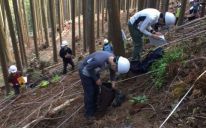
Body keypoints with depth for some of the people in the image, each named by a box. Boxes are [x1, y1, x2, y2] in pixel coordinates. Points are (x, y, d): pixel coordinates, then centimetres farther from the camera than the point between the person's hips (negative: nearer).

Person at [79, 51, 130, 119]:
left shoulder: (114, 59, -18)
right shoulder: (100, 60, -42)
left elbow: (112, 71, 3)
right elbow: (88, 68, -26)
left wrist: (113, 81, -4)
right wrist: (96, 79, -17)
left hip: (94, 71, 7)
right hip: (85, 71, -7)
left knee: (96, 90, 12)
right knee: (89, 93, -4)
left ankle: (94, 109, 29)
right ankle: (89, 114, 11)